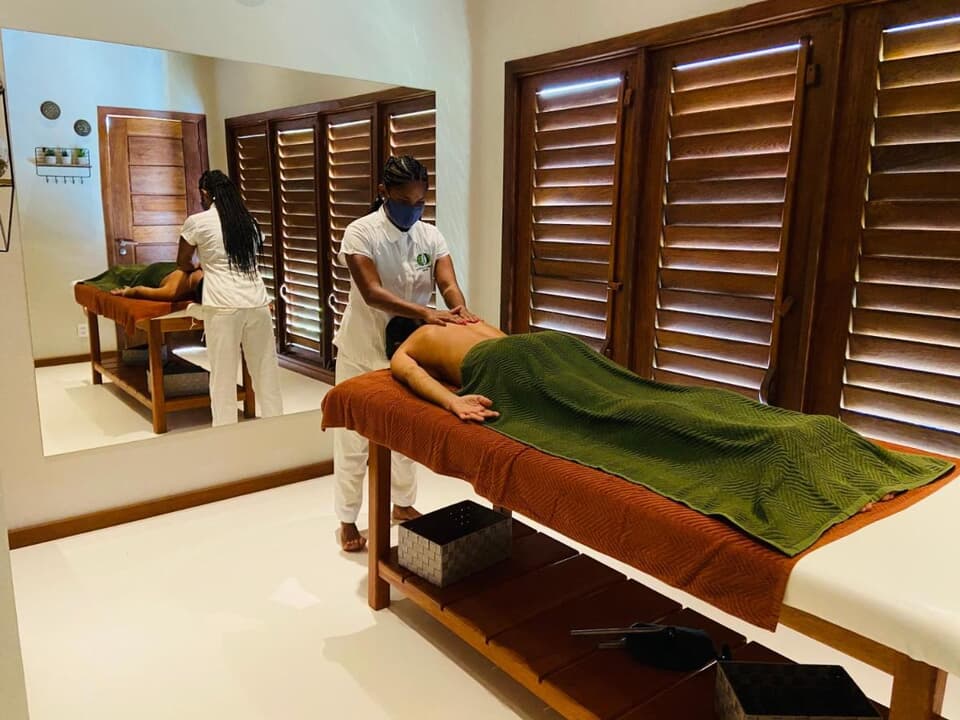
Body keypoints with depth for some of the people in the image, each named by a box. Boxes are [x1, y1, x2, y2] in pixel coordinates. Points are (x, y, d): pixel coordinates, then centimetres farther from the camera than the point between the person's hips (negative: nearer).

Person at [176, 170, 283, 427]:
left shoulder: (197, 222, 2)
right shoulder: (249, 221, 14)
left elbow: (182, 262, 14)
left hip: (224, 306, -4)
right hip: (257, 303, 4)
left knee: (223, 377, 4)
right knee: (266, 373, 11)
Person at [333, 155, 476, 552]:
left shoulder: (431, 235, -2)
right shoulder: (361, 232, -17)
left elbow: (448, 284, -13)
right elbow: (372, 293, -28)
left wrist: (459, 310, -37)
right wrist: (426, 314, -40)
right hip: (363, 350, -4)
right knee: (354, 437, 6)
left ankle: (403, 503, 38)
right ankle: (347, 519, 23)